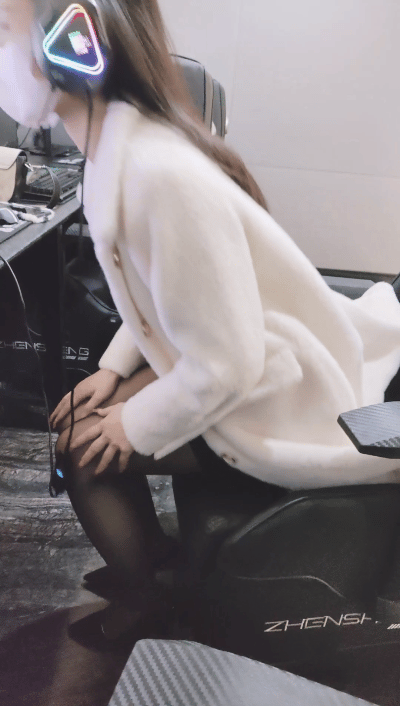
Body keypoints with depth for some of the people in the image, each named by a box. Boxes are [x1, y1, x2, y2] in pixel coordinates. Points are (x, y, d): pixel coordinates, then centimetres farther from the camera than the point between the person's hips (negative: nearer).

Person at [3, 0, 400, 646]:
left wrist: (134, 424, -13)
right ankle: (157, 557, 35)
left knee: (89, 453, -2)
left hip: (275, 404, -8)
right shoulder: (120, 151, -2)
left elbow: (225, 368, -28)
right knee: (82, 420, 10)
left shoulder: (159, 176, -32)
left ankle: (154, 616, 24)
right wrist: (113, 369, 5)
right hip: (242, 360, 8)